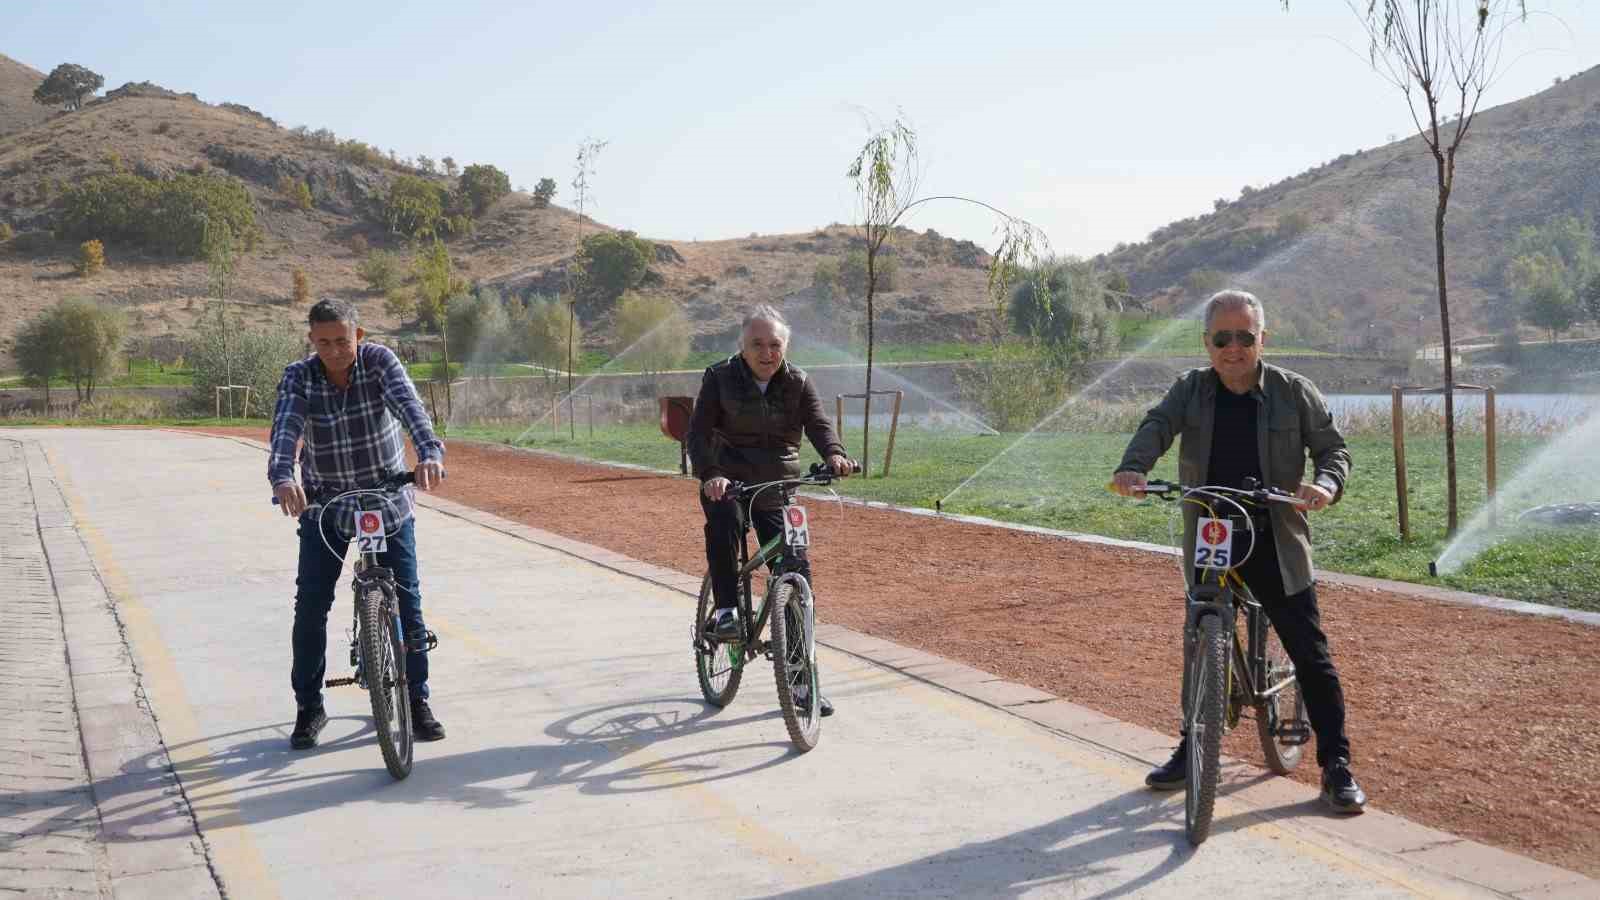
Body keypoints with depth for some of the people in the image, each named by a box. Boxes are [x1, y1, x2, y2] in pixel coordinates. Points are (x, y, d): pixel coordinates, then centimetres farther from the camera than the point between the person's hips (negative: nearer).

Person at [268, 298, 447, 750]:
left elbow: (409, 405, -30)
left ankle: (417, 701, 14)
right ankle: (309, 707, 13)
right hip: (323, 508, 1)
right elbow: (285, 428, -28)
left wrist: (429, 452, -50)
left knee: (406, 602, -1)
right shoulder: (299, 378, -11)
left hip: (388, 501, 0)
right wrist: (282, 477, -49)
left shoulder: (380, 361, -13)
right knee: (310, 606, -2)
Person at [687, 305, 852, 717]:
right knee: (723, 521, -38)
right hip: (727, 482, -2)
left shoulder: (798, 383, 0)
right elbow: (699, 432, -14)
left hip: (775, 490, 2)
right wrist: (710, 474, -34)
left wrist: (833, 454, -37)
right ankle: (726, 609, -23)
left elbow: (818, 424, -14)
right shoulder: (720, 378, -6)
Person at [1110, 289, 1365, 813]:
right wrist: (1132, 468, -37)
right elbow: (1157, 427, -16)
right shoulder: (1191, 390, 1)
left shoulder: (1294, 392, -2)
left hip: (1276, 544, -2)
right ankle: (1193, 751, 29)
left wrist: (1326, 484, -26)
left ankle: (1336, 765, 7)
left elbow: (1332, 447, -2)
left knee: (1310, 655, -2)